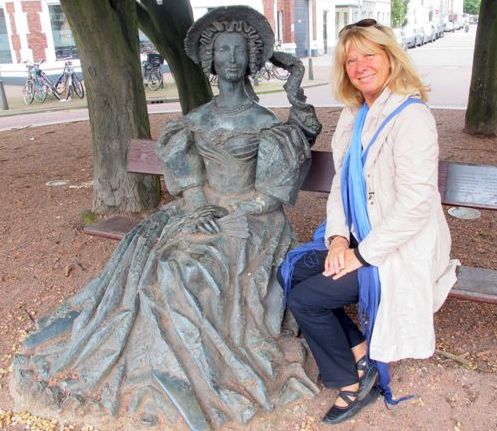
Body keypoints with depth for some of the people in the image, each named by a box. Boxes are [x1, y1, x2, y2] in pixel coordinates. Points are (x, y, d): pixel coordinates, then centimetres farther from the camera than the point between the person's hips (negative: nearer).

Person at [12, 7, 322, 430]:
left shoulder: (266, 121, -4)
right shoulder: (196, 119, 9)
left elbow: (270, 191, -8)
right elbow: (186, 174, 4)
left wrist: (226, 215, -17)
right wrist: (198, 209, -14)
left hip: (248, 217, -5)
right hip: (202, 209, 5)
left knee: (189, 265, -28)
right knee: (144, 250, -17)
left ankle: (182, 372, -13)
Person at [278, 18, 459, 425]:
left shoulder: (411, 116, -20)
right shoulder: (354, 116, 6)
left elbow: (416, 202, -25)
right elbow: (342, 182, 9)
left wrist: (363, 255, -20)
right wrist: (338, 236, -5)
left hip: (400, 250, -8)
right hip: (360, 238, 8)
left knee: (305, 299, -12)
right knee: (292, 272, 1)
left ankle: (355, 383, 12)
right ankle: (359, 349, 13)